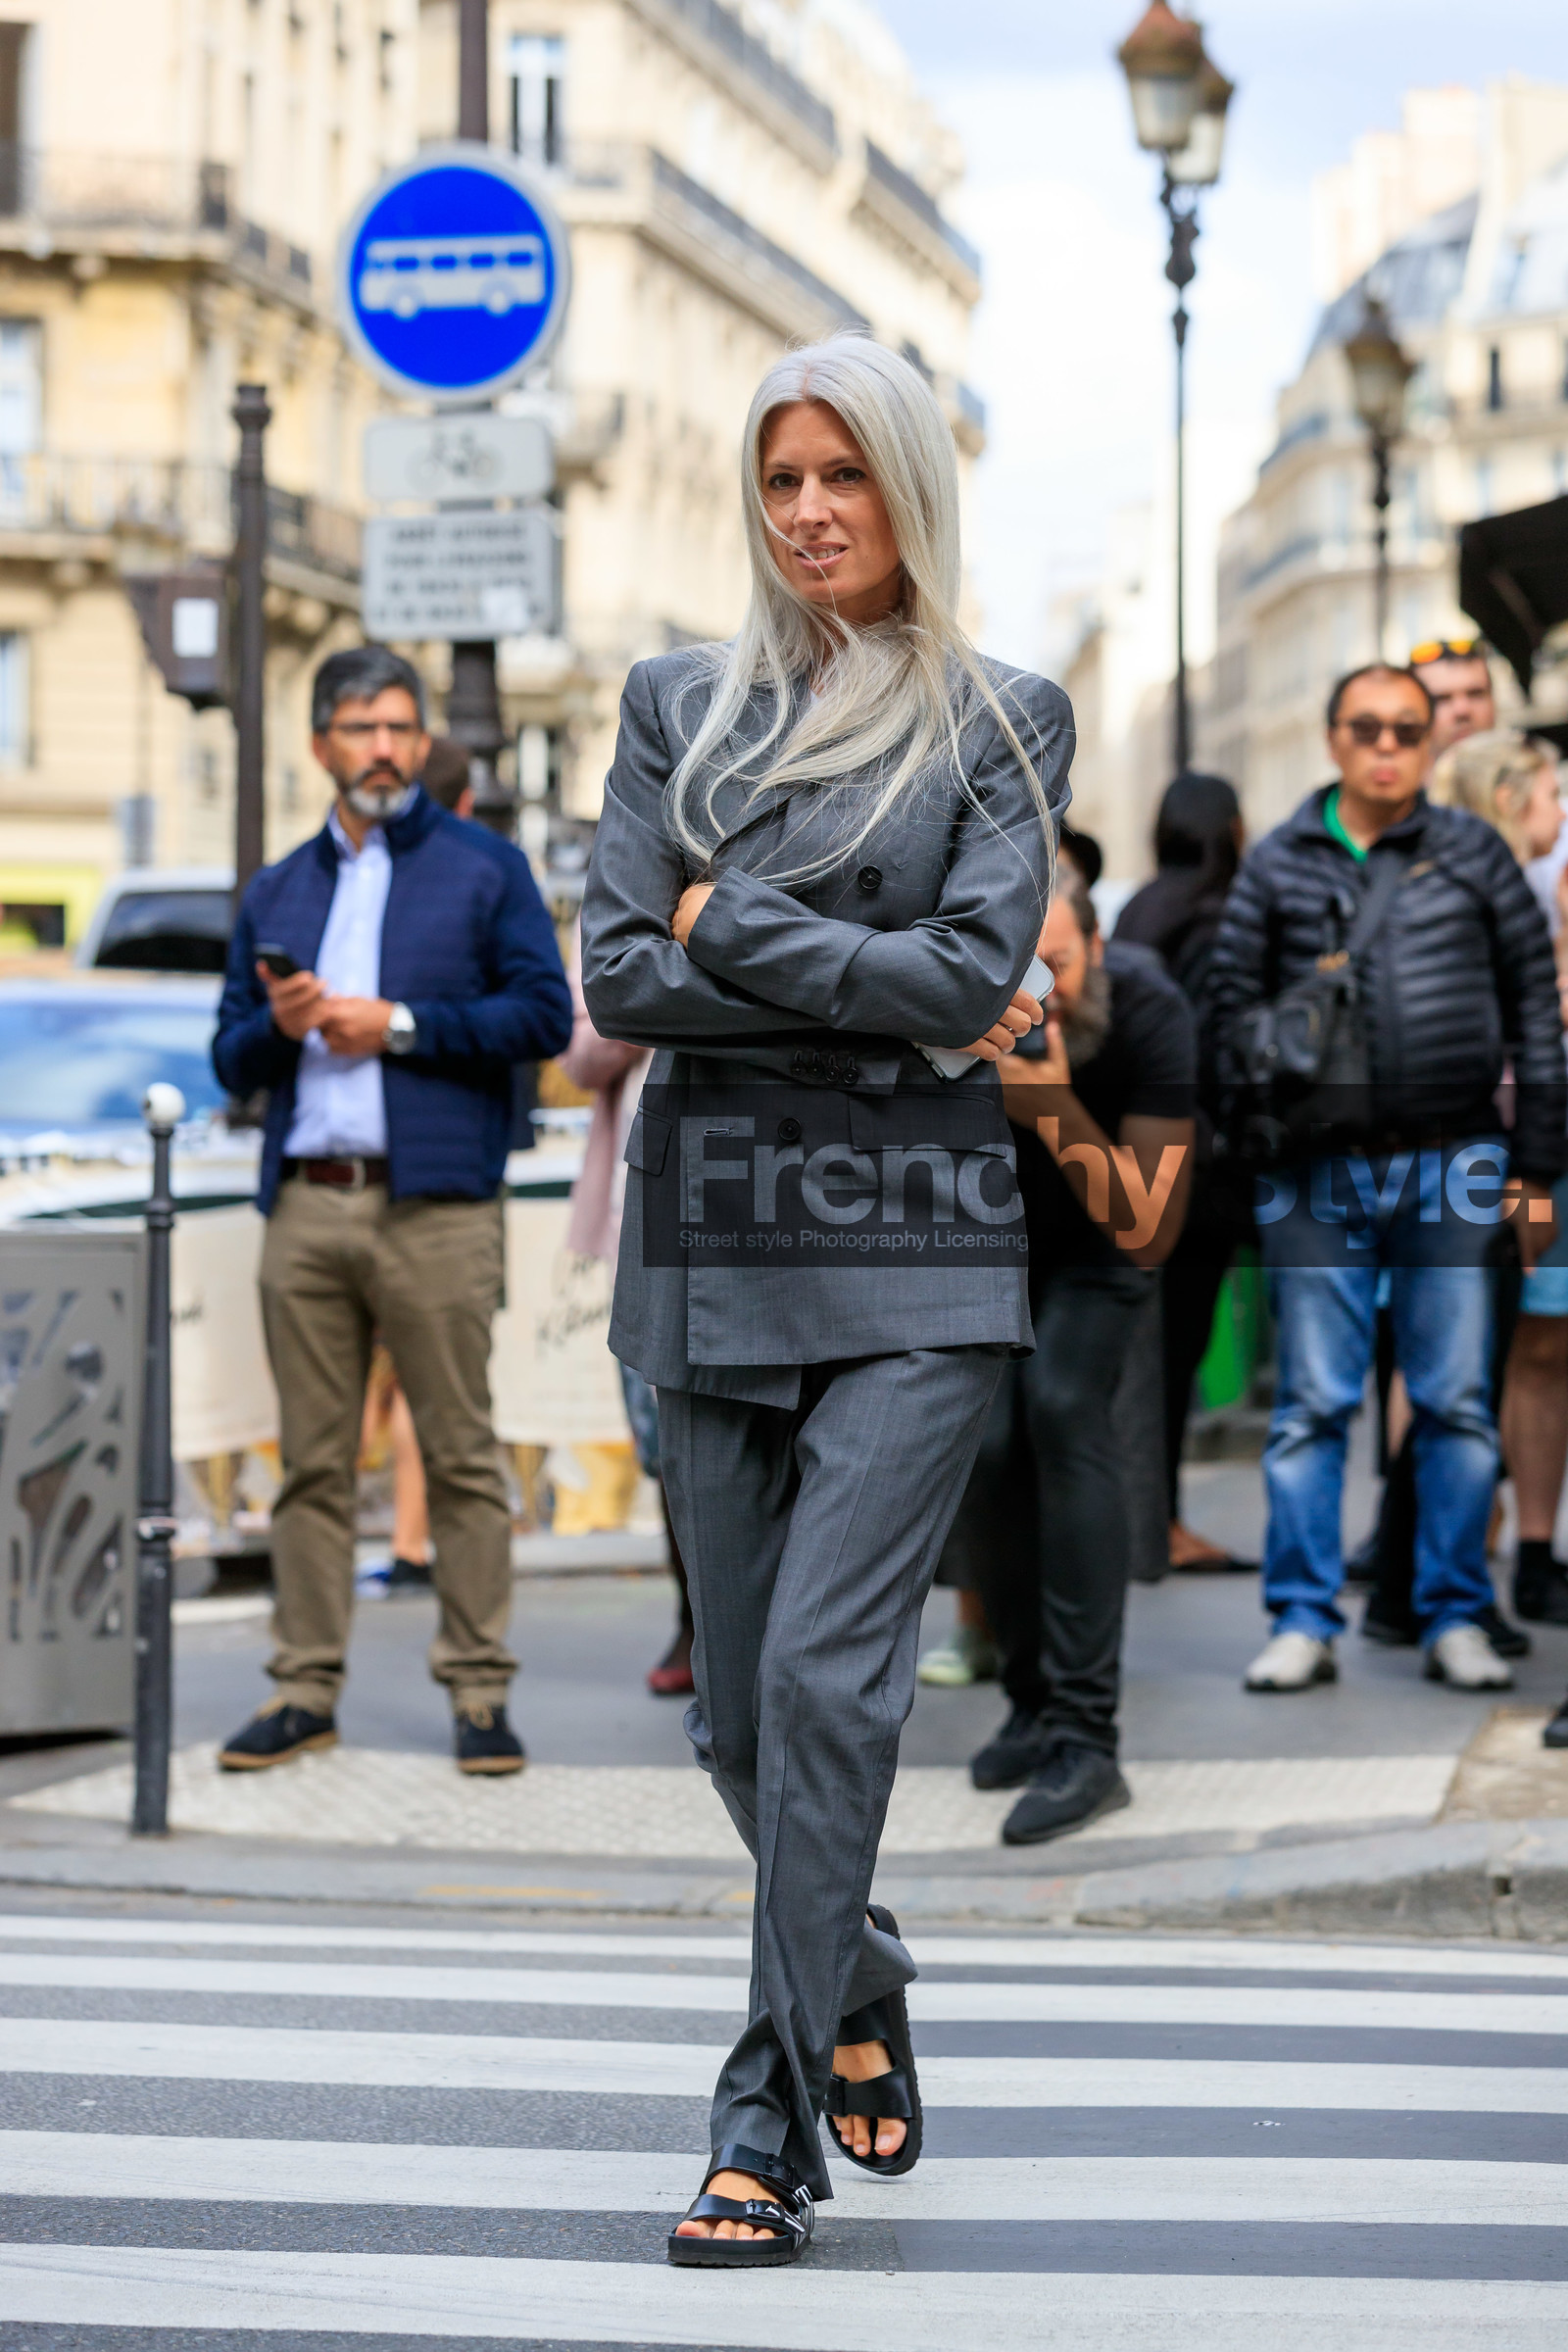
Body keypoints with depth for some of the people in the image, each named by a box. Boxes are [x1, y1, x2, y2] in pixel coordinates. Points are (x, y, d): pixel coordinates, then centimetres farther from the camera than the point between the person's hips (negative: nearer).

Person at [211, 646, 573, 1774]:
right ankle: (307, 1690, 8)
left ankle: (479, 1692, 0)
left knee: (462, 1456, -4)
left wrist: (397, 1026, -8)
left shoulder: (484, 867, 8)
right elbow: (232, 1055, 19)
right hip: (306, 1204, 4)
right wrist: (276, 1026, -4)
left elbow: (545, 1013, -2)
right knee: (313, 1461, 4)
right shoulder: (277, 891, 20)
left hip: (434, 1203, -4)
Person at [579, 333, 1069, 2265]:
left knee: (825, 1670, -13)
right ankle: (854, 1983, 33)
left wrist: (732, 922, -5)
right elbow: (621, 978, 0)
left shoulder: (1001, 720, 5)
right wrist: (885, 1001, -6)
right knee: (741, 1704, 8)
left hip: (913, 1251, -3)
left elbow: (975, 965, -9)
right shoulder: (680, 705, 10)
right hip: (713, 1241, 3)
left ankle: (773, 2117, -7)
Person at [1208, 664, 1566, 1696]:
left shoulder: (1473, 854, 7)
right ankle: (1304, 1621, 6)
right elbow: (1230, 998, 11)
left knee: (1458, 1403, 2)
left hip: (1451, 1165, 0)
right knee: (1312, 1405, 1)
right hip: (1319, 1173, 0)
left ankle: (1458, 1618, 10)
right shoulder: (1278, 865, 8)